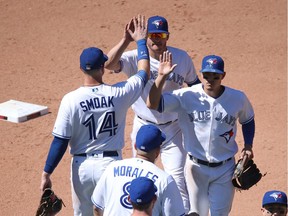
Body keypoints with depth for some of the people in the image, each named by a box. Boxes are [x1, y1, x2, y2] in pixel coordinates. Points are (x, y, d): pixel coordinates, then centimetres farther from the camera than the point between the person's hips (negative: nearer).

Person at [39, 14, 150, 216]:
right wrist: (141, 41, 20)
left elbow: (60, 142, -11)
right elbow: (144, 73, 8)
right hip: (111, 164, 0)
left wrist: (46, 174, -3)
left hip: (82, 167, 0)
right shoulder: (118, 94, -10)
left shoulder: (71, 100, -13)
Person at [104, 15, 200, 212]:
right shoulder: (135, 58, -16)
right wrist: (126, 39, -44)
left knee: (177, 179, 1)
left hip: (173, 129, 0)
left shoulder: (182, 57, -8)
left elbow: (195, 84, 7)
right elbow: (109, 63, -34)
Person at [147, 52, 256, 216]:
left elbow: (248, 121, 12)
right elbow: (152, 104, -23)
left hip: (225, 168, 0)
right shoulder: (187, 96, -14)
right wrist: (162, 76, -31)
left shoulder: (238, 98, -8)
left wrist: (248, 146, -2)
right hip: (196, 167, 0)